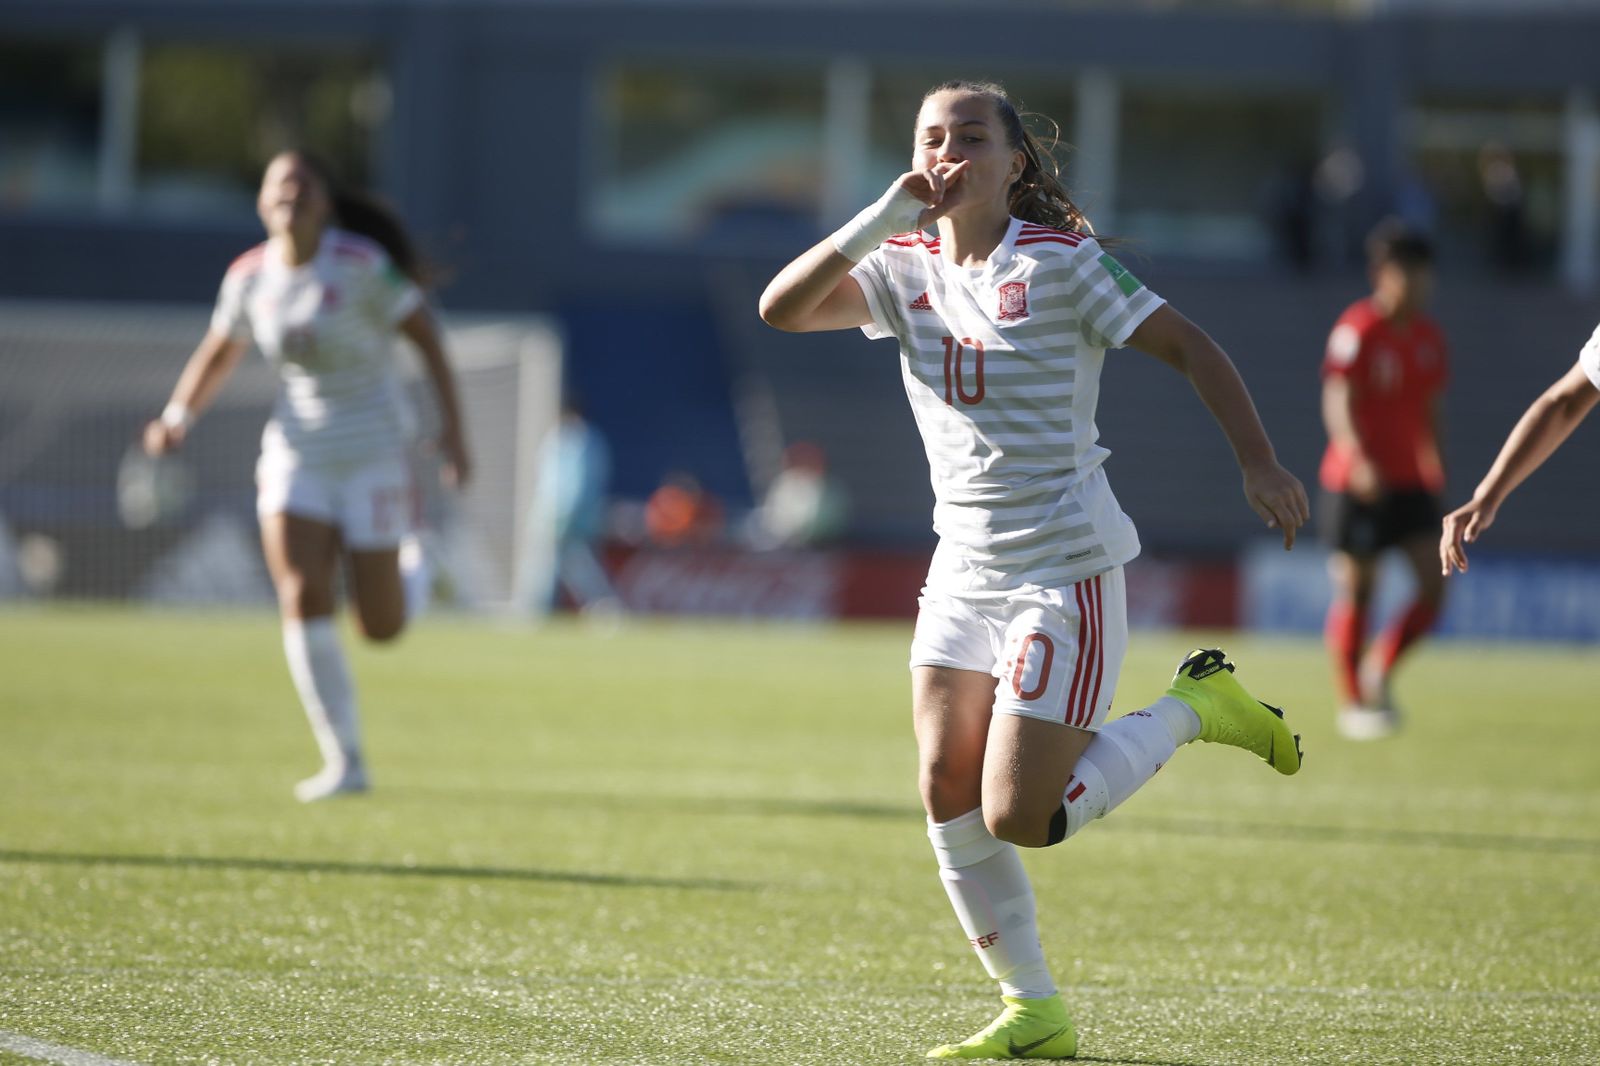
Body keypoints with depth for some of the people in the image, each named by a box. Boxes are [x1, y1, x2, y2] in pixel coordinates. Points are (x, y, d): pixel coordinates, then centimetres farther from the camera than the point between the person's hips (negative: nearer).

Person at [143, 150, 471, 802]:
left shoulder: (362, 265, -14)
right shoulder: (249, 277, 0)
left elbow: (427, 337, -7)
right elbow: (216, 356, 15)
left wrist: (452, 429, -12)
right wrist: (177, 419, 0)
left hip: (373, 450, -3)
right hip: (297, 451, 3)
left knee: (380, 629, -2)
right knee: (302, 600, -17)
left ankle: (413, 578, 37)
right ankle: (344, 762, -8)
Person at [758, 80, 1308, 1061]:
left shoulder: (1060, 261, -9)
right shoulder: (903, 271, 7)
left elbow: (1186, 345, -8)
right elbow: (781, 309, -6)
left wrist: (1259, 463, -17)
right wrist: (885, 216, -15)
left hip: (1065, 574, -6)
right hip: (964, 569, 6)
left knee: (1020, 819, -11)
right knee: (948, 797, 0)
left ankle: (1195, 709, 11)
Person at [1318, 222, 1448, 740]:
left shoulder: (1428, 336, 9)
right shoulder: (1357, 330, -11)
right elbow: (1337, 401, -18)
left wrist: (1434, 465, 19)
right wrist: (1359, 459, -33)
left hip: (1409, 482, 6)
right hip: (1357, 482, -6)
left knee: (1433, 585, -6)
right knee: (1356, 590, 0)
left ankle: (1379, 670, 11)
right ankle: (1352, 702, 13)